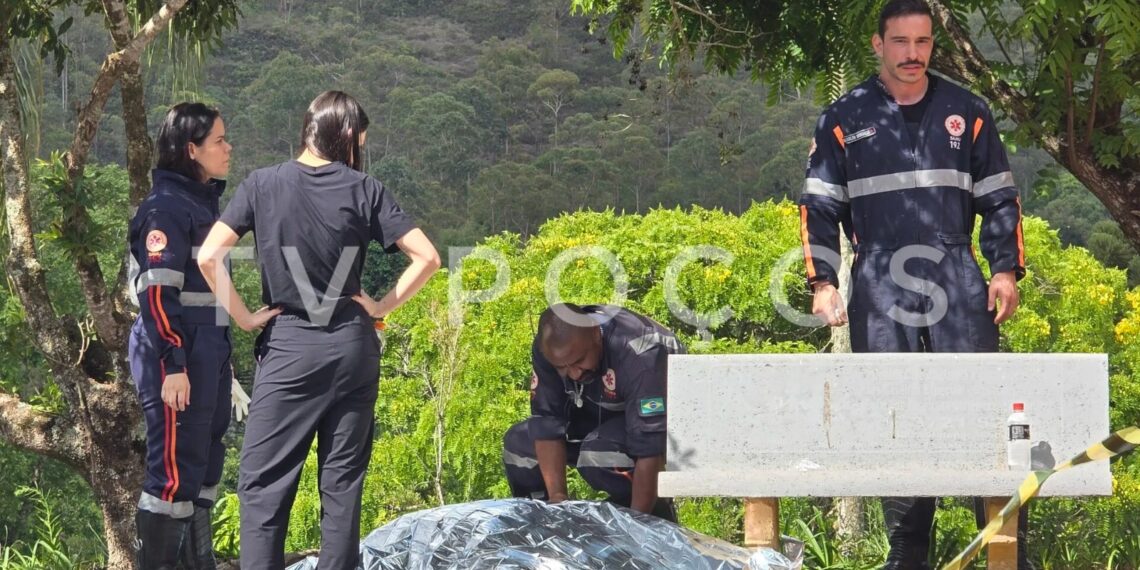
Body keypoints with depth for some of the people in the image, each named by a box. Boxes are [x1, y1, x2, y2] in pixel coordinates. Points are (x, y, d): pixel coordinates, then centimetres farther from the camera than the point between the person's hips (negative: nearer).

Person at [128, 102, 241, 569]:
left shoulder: (204, 201, 16)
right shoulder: (166, 206, -13)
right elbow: (157, 294, -17)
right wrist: (172, 365, -21)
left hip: (208, 350, 9)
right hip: (178, 354, -9)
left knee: (205, 460, 13)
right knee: (176, 466, -8)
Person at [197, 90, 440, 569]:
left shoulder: (264, 184, -3)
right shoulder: (363, 189, -1)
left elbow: (208, 257, -11)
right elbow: (427, 258, -5)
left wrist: (243, 316, -2)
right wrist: (384, 306, 4)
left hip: (288, 348, -2)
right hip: (352, 347, 2)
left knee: (263, 480, 1)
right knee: (342, 480, 8)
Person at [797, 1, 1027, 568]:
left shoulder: (966, 112, 11)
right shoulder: (844, 118, 8)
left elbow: (999, 198, 13)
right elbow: (819, 208, 8)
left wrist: (1006, 270, 2)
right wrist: (822, 282, -2)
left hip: (957, 281, 0)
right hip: (879, 288, 0)